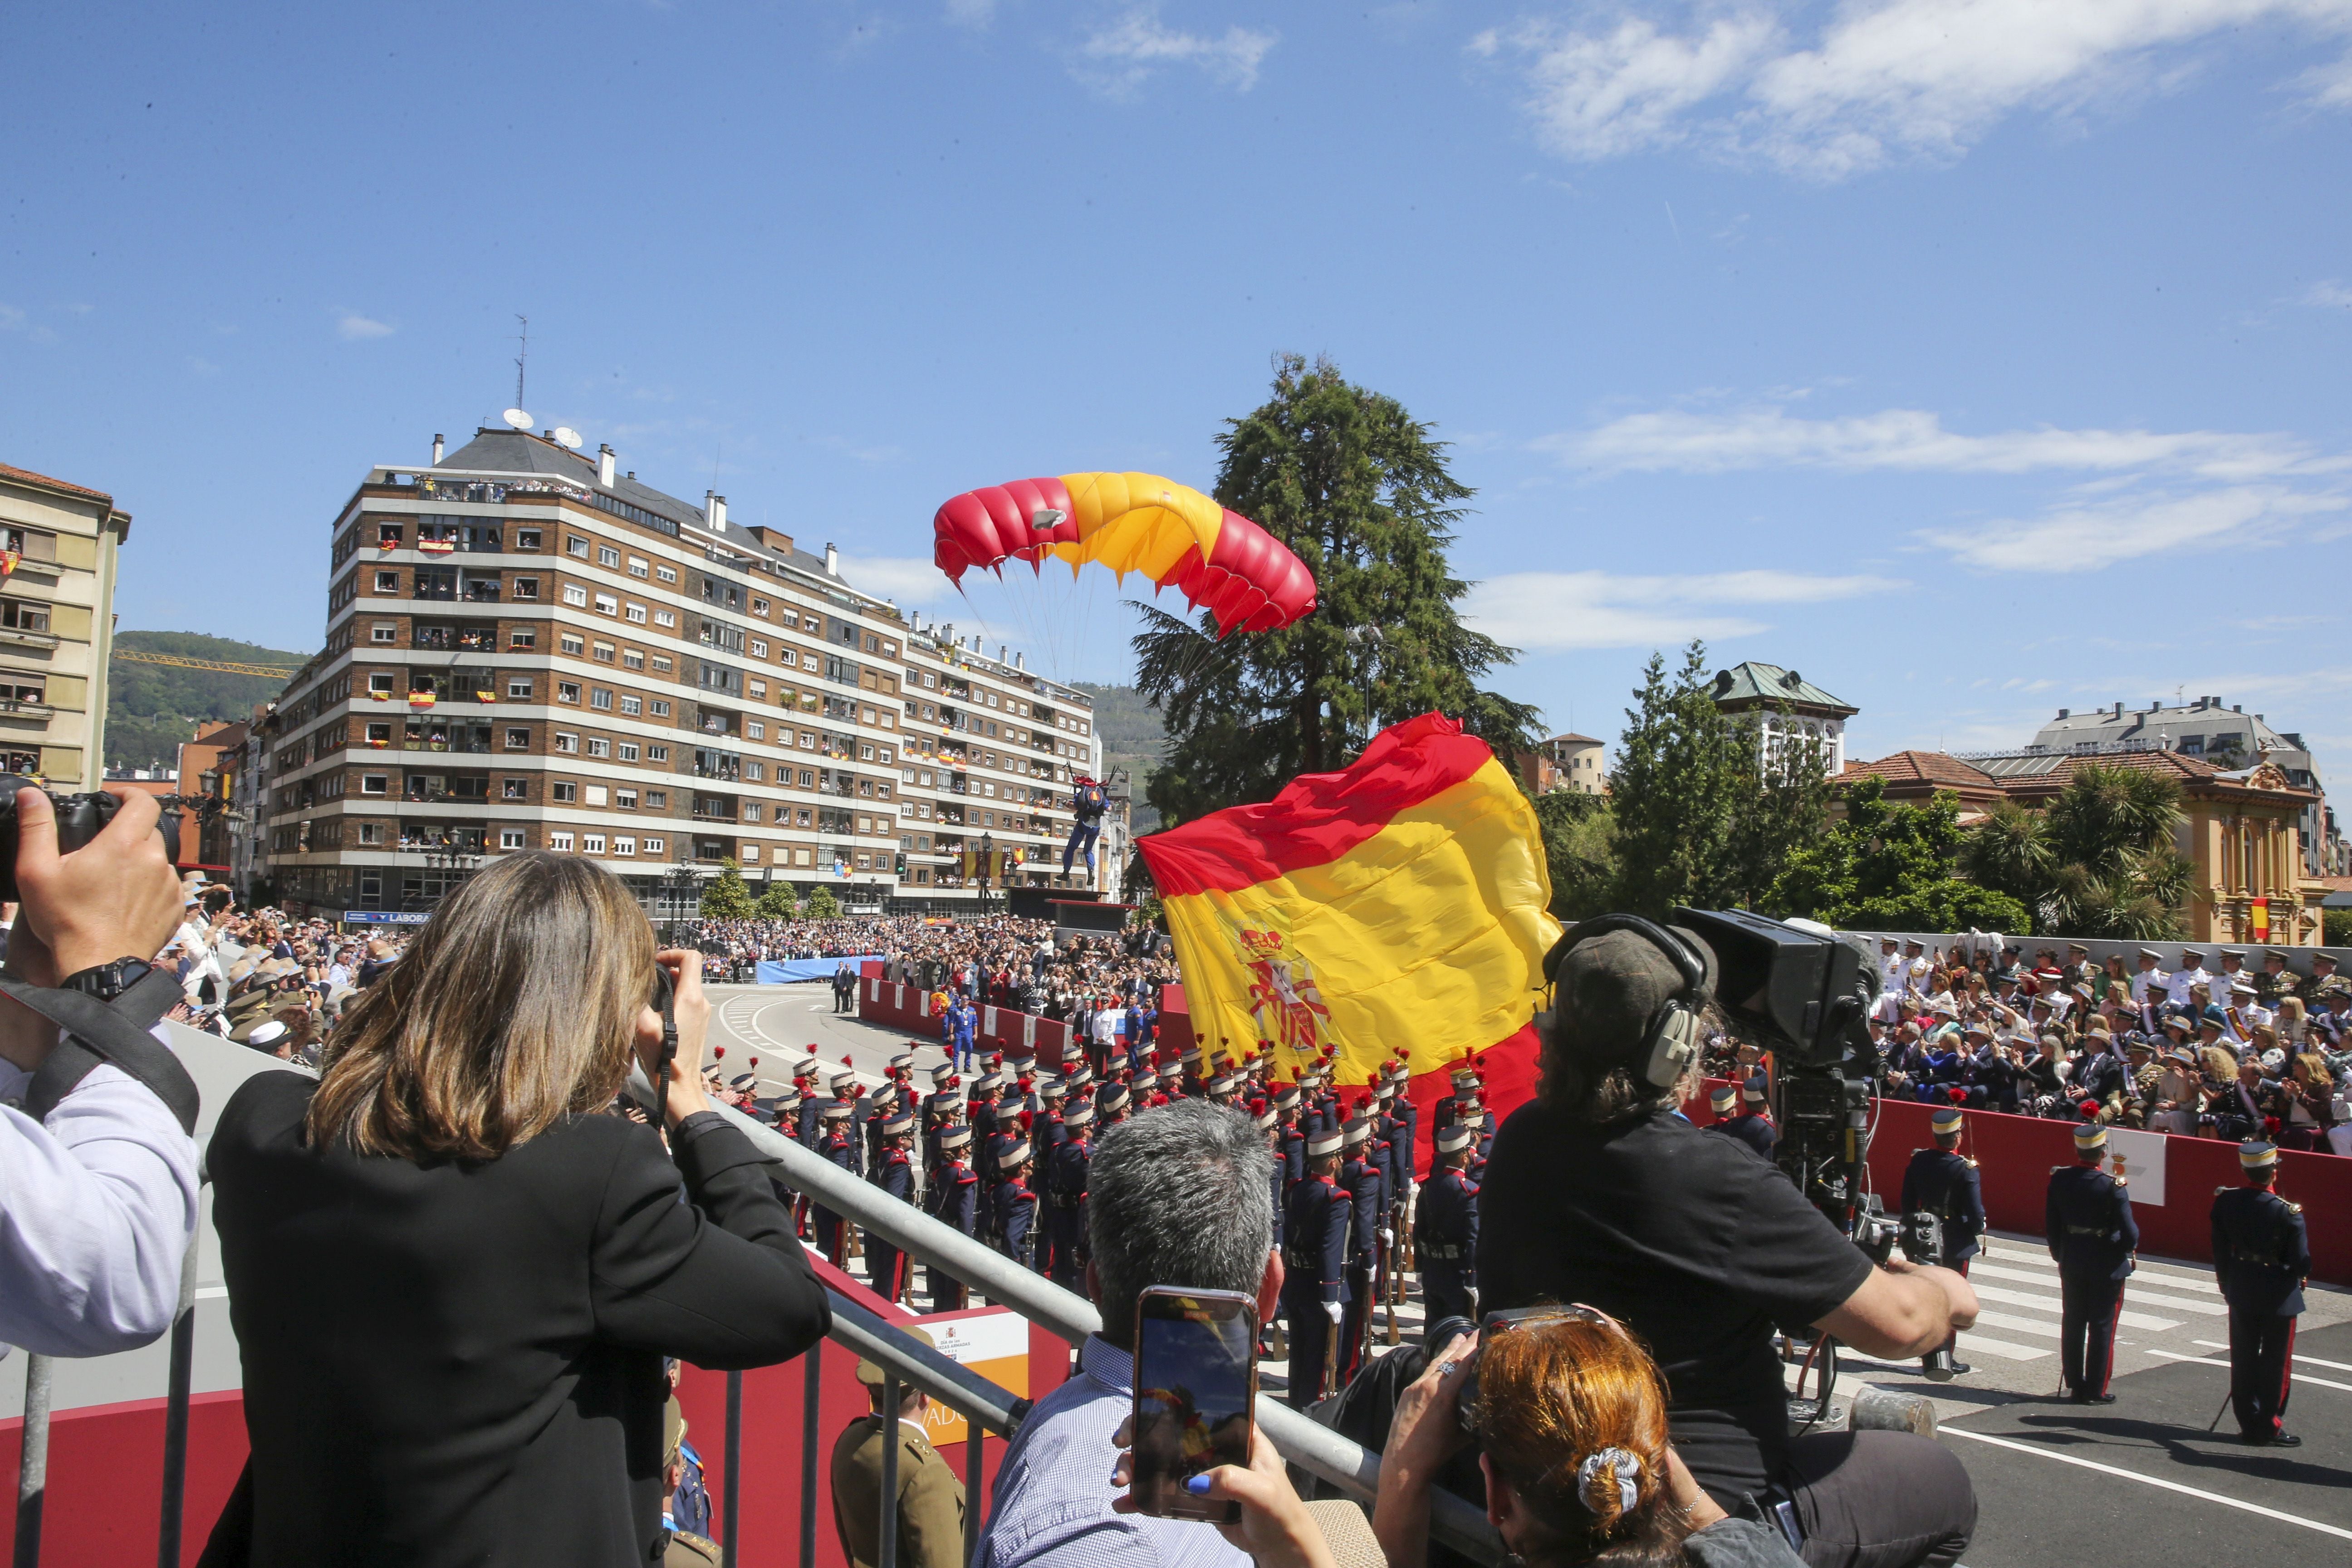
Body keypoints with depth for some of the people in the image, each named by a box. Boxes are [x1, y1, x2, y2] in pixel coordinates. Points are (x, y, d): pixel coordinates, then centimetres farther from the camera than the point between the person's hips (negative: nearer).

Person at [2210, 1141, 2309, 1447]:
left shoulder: (2225, 1201, -8)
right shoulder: (2287, 1212, -22)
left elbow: (2219, 1250, 1)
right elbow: (2301, 1263, -18)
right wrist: (2302, 1275, 6)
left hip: (2240, 1292, 4)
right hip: (2279, 1295, -4)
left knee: (2243, 1359, 14)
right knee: (2276, 1362, 9)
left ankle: (2248, 1423, 23)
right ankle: (2269, 1429, 16)